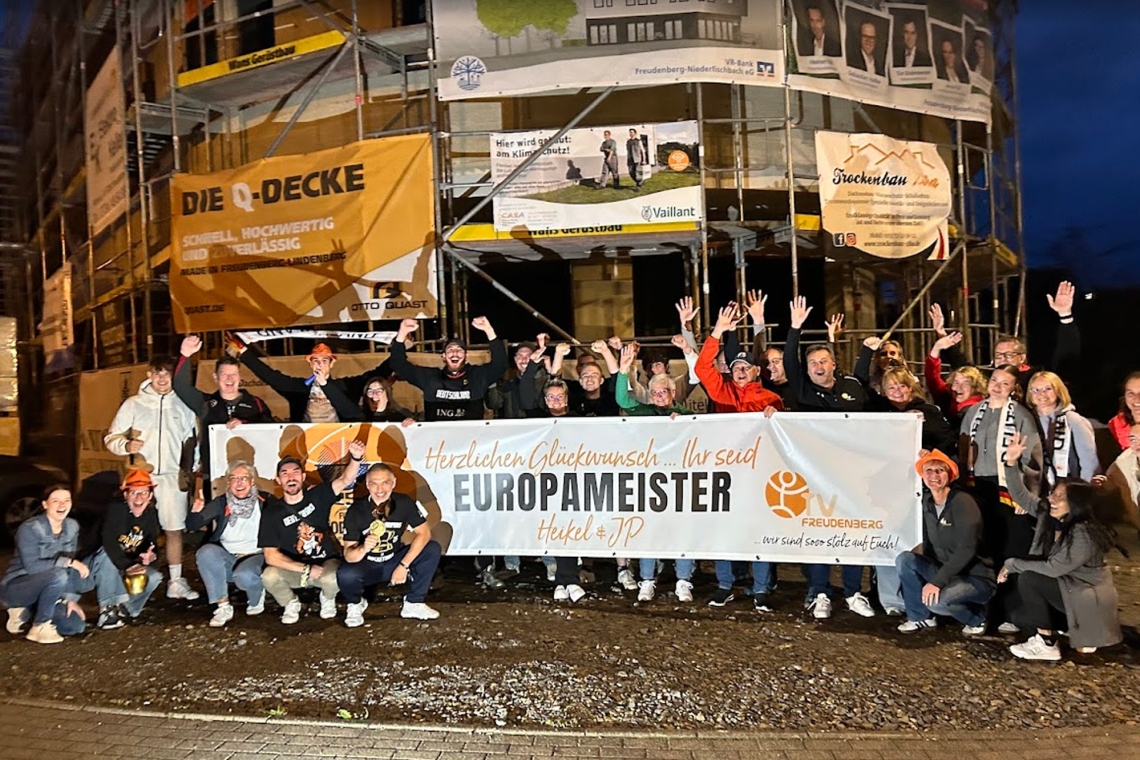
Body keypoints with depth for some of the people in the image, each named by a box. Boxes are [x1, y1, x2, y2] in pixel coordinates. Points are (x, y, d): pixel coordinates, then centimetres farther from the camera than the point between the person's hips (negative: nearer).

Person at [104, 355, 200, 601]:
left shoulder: (183, 406, 9)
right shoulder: (133, 404, 5)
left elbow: (192, 440, 15)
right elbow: (111, 437, 7)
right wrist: (126, 445, -14)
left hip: (172, 477, 1)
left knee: (174, 529, 3)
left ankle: (176, 582, 11)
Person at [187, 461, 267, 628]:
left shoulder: (265, 503, -3)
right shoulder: (221, 503, 3)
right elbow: (191, 526, -4)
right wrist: (195, 512, -25)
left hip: (255, 556, -3)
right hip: (227, 559, 3)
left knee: (244, 575, -35)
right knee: (206, 552, -28)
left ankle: (257, 597, 4)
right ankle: (223, 607, -16)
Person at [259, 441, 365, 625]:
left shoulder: (317, 496, -5)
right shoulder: (272, 512, -8)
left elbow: (345, 480, -21)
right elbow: (271, 556, -13)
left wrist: (356, 458, -43)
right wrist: (306, 569, -22)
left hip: (325, 563, 0)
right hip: (293, 569, 1)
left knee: (333, 578, -35)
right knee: (269, 576, -31)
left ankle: (328, 599, 5)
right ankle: (291, 604, 4)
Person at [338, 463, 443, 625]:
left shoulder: (404, 503, -17)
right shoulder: (356, 511, -21)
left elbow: (424, 533, -16)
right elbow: (348, 556, -23)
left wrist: (403, 565, -24)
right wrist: (364, 548, -46)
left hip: (395, 560, 2)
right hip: (367, 565, -2)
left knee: (433, 550, -19)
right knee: (345, 575, -34)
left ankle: (414, 603, -5)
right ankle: (355, 604, 1)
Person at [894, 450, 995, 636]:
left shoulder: (963, 502, -20)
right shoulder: (927, 501, 2)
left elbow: (966, 550, -26)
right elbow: (929, 543, 11)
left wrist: (937, 581, -28)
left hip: (976, 577, -7)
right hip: (945, 572, 7)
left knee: (935, 600, -31)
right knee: (904, 559, -12)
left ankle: (976, 618, 2)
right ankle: (919, 616, 4)